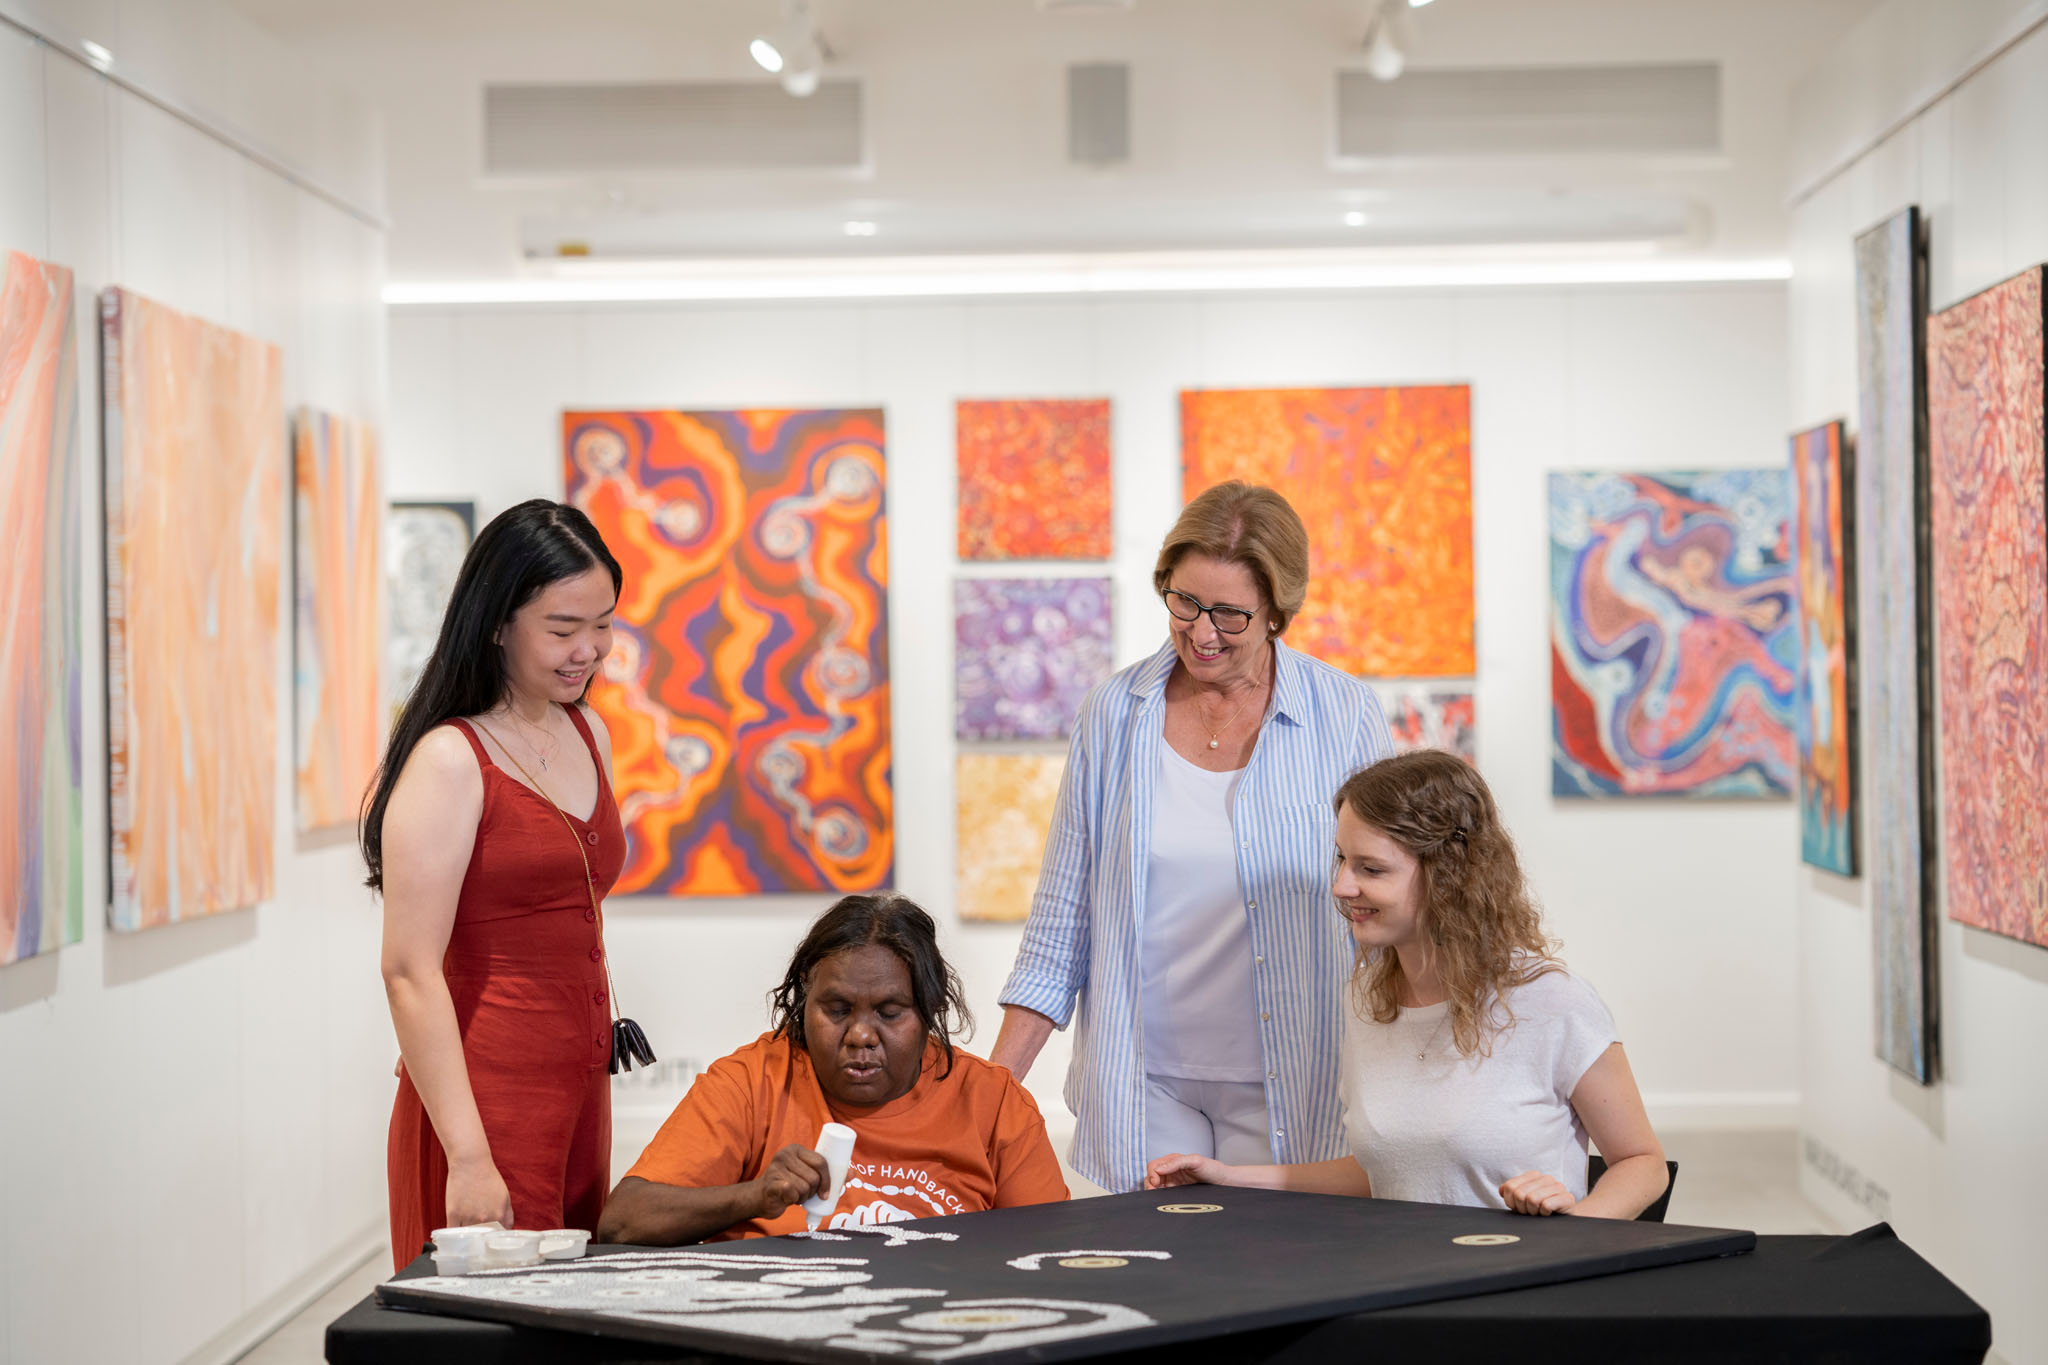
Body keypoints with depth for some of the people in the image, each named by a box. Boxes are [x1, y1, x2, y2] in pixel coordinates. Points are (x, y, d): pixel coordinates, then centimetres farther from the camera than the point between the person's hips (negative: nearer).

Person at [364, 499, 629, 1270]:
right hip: (486, 1094, -7)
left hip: (580, 1090, 7)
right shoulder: (449, 760, -12)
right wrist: (468, 1157, -22)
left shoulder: (587, 737, 13)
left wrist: (597, 1048, 16)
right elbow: (410, 974, -17)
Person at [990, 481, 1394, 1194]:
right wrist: (994, 1081, 2)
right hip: (1142, 1087, 2)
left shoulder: (1345, 720, -3)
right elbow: (1062, 917, 7)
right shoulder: (1114, 715, 3)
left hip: (1289, 1090, -1)